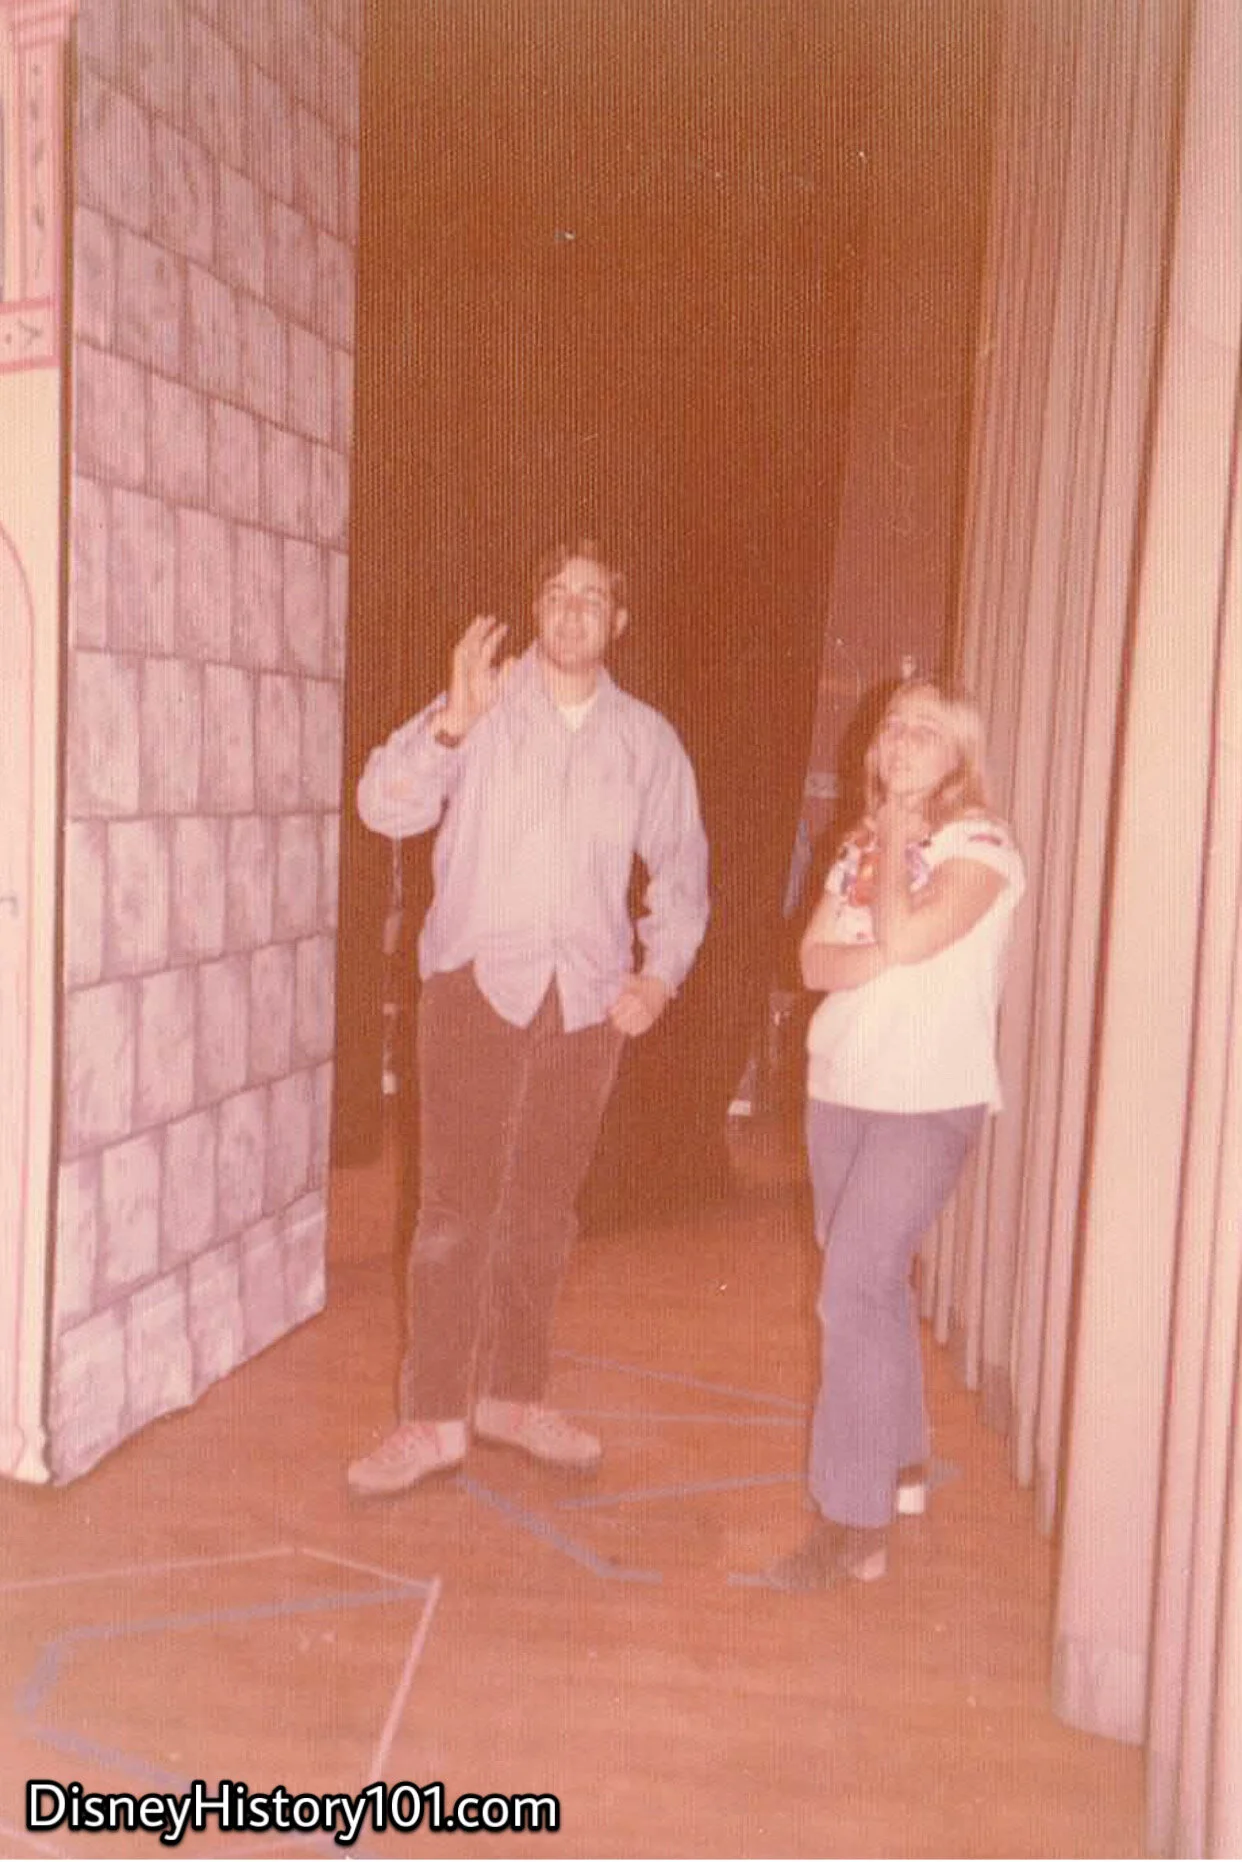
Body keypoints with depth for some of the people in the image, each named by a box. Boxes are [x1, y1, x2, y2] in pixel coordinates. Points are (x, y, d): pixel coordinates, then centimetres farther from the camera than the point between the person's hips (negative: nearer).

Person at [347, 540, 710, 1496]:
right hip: (479, 981, -3)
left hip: (590, 997, 3)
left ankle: (513, 1395, 25)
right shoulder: (482, 706, 1)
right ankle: (434, 1417, 7)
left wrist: (663, 970, 3)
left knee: (546, 1205, 10)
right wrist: (450, 724, -25)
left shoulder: (647, 738, 9)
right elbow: (384, 806, -11)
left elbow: (682, 868, 16)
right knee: (457, 1201, -4)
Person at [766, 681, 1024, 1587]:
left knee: (855, 1287, -14)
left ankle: (855, 1525, -6)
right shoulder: (861, 845, 13)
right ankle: (901, 1461, 34)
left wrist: (896, 839, -8)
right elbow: (815, 959, 4)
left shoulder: (980, 844, -7)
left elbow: (904, 939, -21)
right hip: (841, 1088, 7)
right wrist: (877, 960, -16)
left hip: (928, 1098, -7)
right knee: (873, 1282, 16)